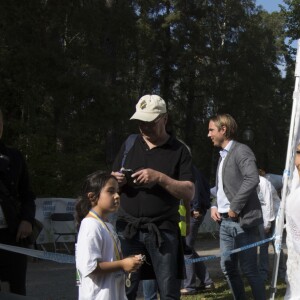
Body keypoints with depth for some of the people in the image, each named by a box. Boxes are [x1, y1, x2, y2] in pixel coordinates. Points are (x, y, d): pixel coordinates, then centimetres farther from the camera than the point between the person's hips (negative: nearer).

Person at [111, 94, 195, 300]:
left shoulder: (179, 150, 1)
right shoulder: (130, 144, 10)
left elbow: (189, 193, -5)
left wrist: (160, 178, -19)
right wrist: (117, 181, -8)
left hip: (163, 230, -2)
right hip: (128, 228, 2)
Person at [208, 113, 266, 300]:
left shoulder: (241, 150, -9)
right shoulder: (223, 155, 18)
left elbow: (253, 179, -23)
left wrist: (235, 207, -20)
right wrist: (214, 206, 5)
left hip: (242, 220, -8)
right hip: (225, 222, 9)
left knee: (249, 269, -5)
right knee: (228, 267, 11)